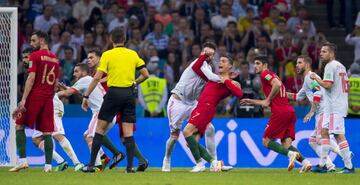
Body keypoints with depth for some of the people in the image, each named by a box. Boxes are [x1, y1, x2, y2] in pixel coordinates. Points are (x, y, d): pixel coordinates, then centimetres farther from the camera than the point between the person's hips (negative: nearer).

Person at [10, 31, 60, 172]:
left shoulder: (35, 56, -6)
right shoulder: (55, 59, 14)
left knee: (19, 126, 3)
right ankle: (48, 165, 0)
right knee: (47, 132, 5)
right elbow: (56, 82, 16)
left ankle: (22, 160, -8)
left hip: (35, 95, -6)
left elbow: (31, 78, -14)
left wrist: (23, 100, -16)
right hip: (48, 97, 6)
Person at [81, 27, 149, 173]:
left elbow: (97, 78, -9)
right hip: (129, 94, 3)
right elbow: (145, 74, 8)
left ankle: (91, 165, 3)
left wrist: (86, 96, -4)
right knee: (128, 132, 4)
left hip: (113, 93, -3)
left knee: (100, 128, 6)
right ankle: (130, 166, -3)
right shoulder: (133, 54, 6)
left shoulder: (107, 55, -3)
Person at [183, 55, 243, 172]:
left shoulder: (230, 83, 5)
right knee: (192, 143, -1)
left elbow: (239, 93, -15)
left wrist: (226, 81, -10)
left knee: (187, 131, -25)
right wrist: (204, 56, 19)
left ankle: (199, 164, -22)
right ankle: (213, 162, 2)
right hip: (200, 108, 8)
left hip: (207, 108, -8)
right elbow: (196, 67, 30)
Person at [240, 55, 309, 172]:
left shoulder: (265, 74, 1)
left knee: (266, 141, -1)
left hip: (280, 112, -9)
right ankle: (304, 161, -20)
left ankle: (290, 154, -22)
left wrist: (268, 100, -9)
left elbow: (277, 85, -20)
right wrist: (251, 101, 40)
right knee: (286, 144, 3)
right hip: (290, 111, 9)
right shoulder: (272, 76, 29)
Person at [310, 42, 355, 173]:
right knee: (324, 132, 13)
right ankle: (322, 164, 14)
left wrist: (316, 78, -8)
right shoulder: (341, 66, 17)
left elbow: (328, 85, -22)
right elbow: (347, 86, 19)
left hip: (335, 107, -10)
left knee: (339, 135, -11)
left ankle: (349, 166, -13)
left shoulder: (330, 66, -12)